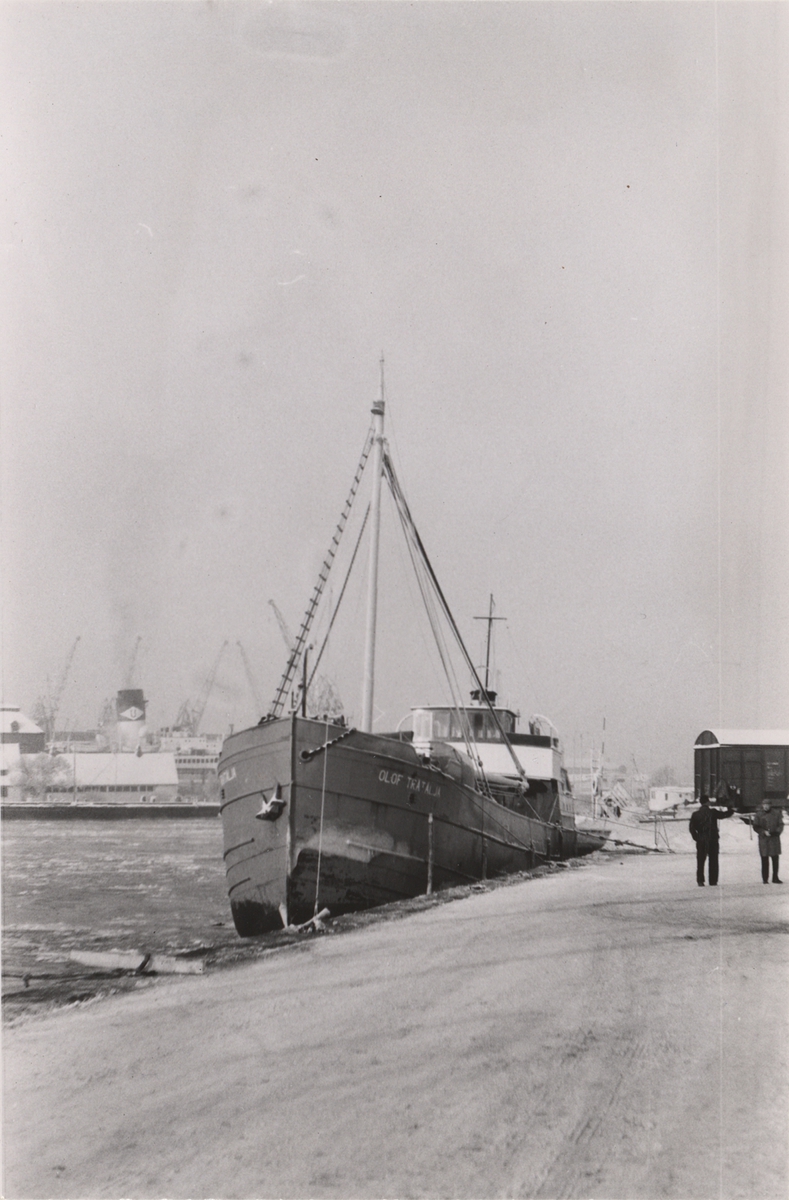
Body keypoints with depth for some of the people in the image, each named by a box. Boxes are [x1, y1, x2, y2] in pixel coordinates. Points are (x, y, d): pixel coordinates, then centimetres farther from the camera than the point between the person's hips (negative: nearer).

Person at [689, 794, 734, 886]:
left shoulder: (695, 814, 0)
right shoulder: (713, 812, -6)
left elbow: (691, 828, -5)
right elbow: (725, 815, 1)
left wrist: (696, 838, 4)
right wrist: (731, 810, 20)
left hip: (701, 841, 2)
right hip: (713, 840, -2)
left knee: (700, 861, 8)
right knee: (713, 861, 5)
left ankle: (700, 881, 3)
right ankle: (713, 881, 3)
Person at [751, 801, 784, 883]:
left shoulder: (776, 813, 6)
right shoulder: (758, 815, 2)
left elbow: (781, 824, 5)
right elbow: (756, 827, -1)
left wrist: (777, 831, -14)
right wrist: (764, 832, -16)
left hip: (775, 838, 2)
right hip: (763, 839, -2)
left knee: (775, 858, 3)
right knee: (764, 860, -1)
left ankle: (775, 878, 12)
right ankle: (765, 879, 4)